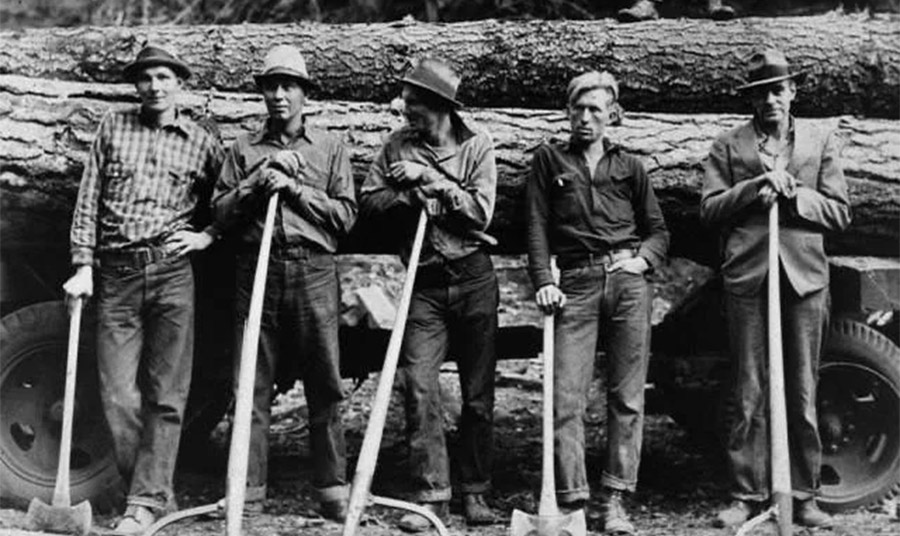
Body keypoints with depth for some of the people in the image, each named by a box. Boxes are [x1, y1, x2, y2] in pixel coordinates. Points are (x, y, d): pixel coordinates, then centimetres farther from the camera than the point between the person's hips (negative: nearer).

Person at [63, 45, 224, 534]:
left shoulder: (201, 142, 10)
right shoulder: (113, 128, 13)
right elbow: (88, 201, 9)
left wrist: (207, 235, 0)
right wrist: (83, 265, 2)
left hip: (173, 274, -1)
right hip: (115, 274, 2)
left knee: (165, 396, -3)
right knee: (118, 395, -1)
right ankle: (154, 491, 13)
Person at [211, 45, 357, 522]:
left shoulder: (330, 148, 12)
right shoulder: (243, 149, 15)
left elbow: (345, 214, 4)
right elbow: (220, 214, 10)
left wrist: (295, 188, -5)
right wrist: (255, 186, -6)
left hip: (313, 271, -1)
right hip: (257, 268, 1)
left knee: (324, 386, -1)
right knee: (252, 387, 1)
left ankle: (332, 489, 5)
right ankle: (248, 490, 8)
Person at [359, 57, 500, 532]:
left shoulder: (476, 146, 0)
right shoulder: (399, 145, 5)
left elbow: (480, 210, -10)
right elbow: (368, 200, 1)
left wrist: (430, 179, -14)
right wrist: (411, 196, -13)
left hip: (473, 279, -1)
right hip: (424, 282, 1)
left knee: (478, 393, 5)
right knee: (419, 387, -10)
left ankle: (475, 492, 17)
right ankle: (431, 496, -4)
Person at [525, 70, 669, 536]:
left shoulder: (629, 167, 18)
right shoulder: (549, 160, 14)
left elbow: (658, 230, 20)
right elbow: (537, 227, 6)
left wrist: (643, 258, -1)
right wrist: (543, 281, -6)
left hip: (628, 282, 2)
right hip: (575, 283, -1)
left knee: (627, 396, -1)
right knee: (566, 396, -9)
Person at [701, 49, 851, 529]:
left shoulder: (821, 140, 12)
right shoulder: (728, 146, 9)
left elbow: (839, 212, 7)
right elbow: (709, 209, 1)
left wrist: (792, 192, -8)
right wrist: (754, 187, -12)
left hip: (804, 276, 1)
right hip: (747, 276, -1)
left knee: (802, 395, 6)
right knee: (748, 395, 2)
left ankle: (803, 497, 15)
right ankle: (746, 496, 10)